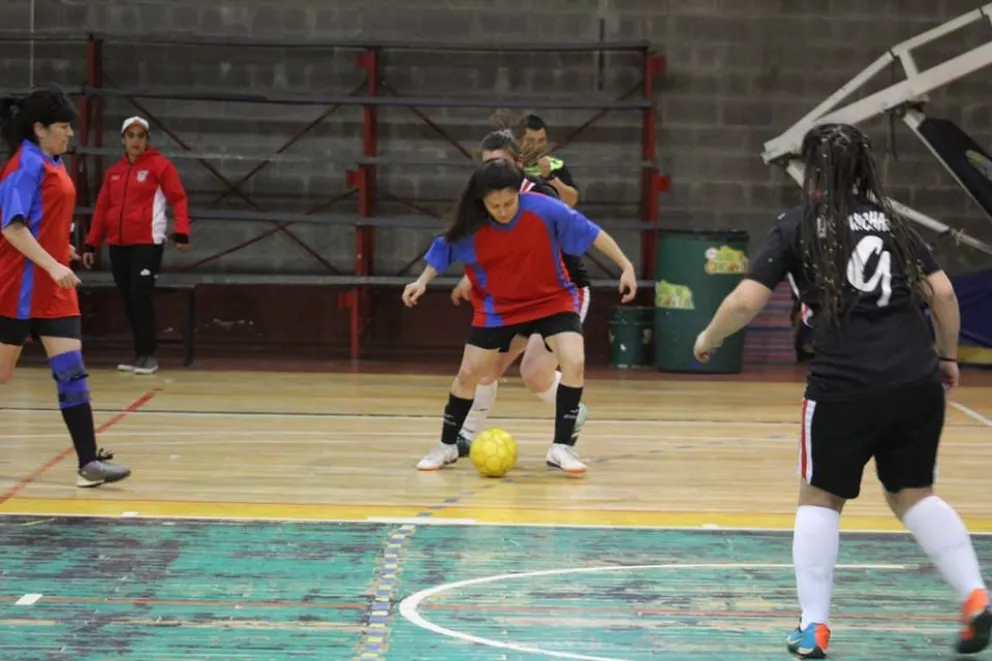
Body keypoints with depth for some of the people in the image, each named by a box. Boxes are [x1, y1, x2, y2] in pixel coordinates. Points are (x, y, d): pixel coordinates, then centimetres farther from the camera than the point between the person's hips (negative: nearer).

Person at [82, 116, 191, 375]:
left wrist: (181, 232, -19)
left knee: (141, 296, -11)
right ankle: (140, 353, 13)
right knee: (128, 300, 5)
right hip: (118, 244, 5)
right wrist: (91, 244, 11)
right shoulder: (113, 171, 14)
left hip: (147, 242, -5)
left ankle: (148, 354, -4)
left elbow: (178, 199, -7)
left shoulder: (160, 165, -1)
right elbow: (102, 208, 16)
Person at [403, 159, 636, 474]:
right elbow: (445, 249, 1)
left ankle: (561, 448, -11)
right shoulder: (471, 227, -20)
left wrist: (626, 266, -15)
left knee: (574, 363, -22)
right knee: (468, 374, 4)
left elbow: (590, 232, -16)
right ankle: (447, 446, 25)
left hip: (552, 301, -1)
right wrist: (423, 281, -8)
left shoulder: (544, 209, -26)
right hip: (497, 308, 1)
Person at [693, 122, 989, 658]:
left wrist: (708, 339, 15)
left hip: (844, 385, -4)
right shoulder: (890, 221, 17)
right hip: (917, 382, 4)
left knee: (820, 498, 13)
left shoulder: (798, 226, 5)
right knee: (913, 495, 17)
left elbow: (747, 301, -3)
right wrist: (947, 355, 25)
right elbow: (943, 294, 12)